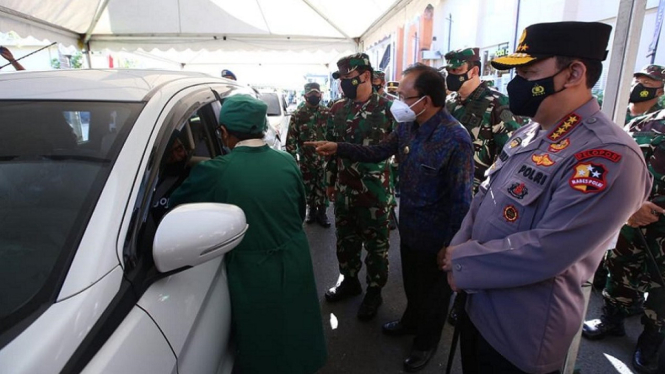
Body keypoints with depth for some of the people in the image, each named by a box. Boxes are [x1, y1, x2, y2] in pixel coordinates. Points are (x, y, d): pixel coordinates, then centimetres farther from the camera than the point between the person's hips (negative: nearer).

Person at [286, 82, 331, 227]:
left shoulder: (328, 113, 1)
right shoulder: (297, 116, -4)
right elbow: (291, 140, -4)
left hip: (324, 159, 0)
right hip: (306, 160, 0)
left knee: (323, 187, 6)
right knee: (308, 187, 12)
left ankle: (321, 212, 21)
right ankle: (312, 210, 31)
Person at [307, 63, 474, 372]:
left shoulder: (456, 139, -28)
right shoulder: (407, 126, -4)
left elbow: (461, 200, -24)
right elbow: (378, 152, 9)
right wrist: (338, 148, 3)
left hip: (435, 237, -7)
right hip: (408, 227, 7)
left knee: (433, 291, 18)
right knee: (411, 282, 28)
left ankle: (426, 342, 43)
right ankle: (411, 321, 55)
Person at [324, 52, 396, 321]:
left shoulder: (386, 108, -10)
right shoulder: (337, 110, 6)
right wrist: (330, 181, 14)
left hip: (374, 190, -5)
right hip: (344, 189, 5)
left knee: (375, 242, 10)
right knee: (345, 239, 18)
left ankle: (374, 290, 28)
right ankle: (349, 280, 39)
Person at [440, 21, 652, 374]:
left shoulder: (609, 156, -24)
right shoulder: (526, 135, 4)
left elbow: (547, 252, -29)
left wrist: (462, 263, -20)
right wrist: (457, 248, -6)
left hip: (521, 334, -7)